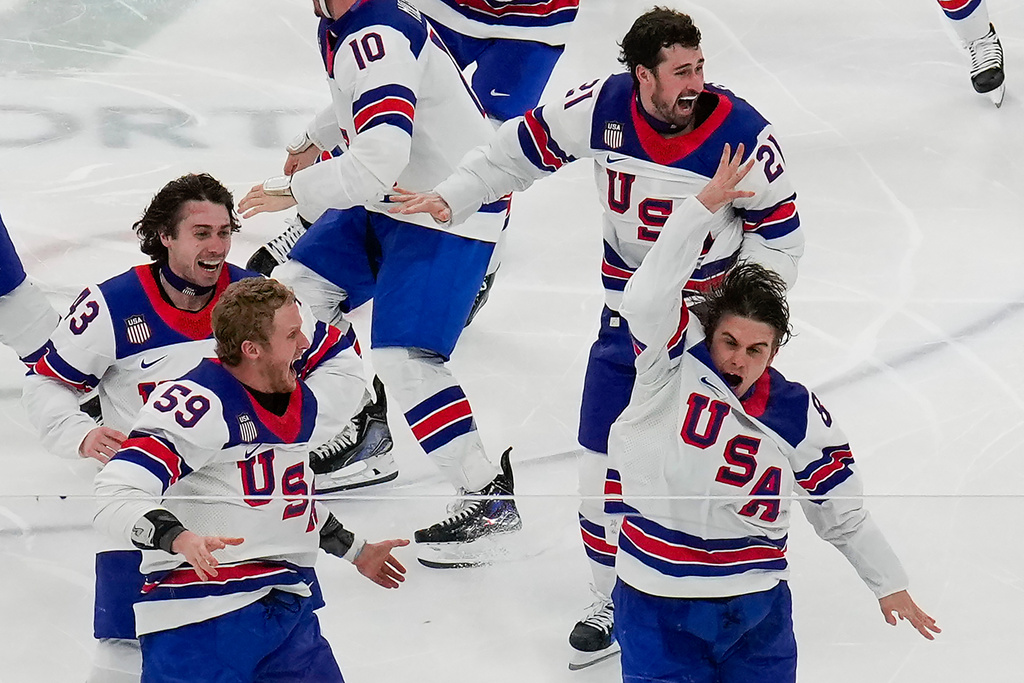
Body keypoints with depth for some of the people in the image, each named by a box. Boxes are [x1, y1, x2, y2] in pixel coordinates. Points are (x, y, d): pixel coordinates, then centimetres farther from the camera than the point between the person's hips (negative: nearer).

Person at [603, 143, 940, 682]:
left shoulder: (799, 416, -2)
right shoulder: (674, 367, -8)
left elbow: (842, 513, 7)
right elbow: (648, 297, -25)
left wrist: (889, 584, 7)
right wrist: (703, 207, -31)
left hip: (756, 607, 2)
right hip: (657, 602, -2)